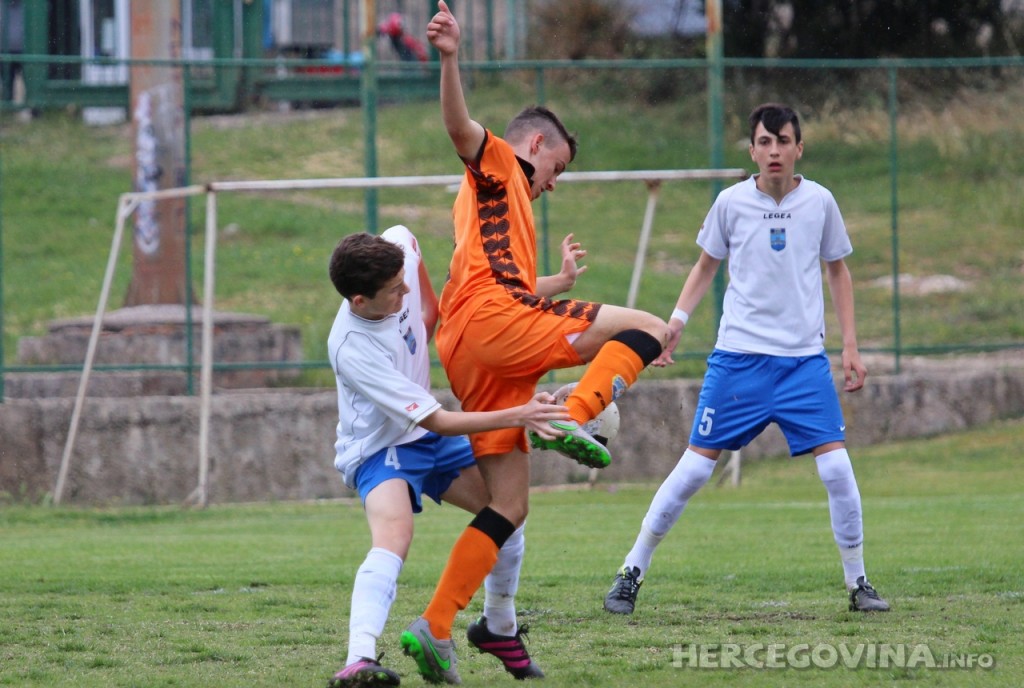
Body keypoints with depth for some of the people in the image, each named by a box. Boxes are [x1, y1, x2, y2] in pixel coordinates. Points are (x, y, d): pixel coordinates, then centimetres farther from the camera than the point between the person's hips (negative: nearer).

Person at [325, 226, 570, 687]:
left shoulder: (399, 256, -17)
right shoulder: (352, 350, -35)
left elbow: (403, 235, 13)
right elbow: (437, 422, -31)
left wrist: (430, 311, 8)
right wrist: (516, 417, -33)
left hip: (428, 439, 8)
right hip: (380, 449, -8)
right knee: (393, 537, -34)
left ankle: (498, 625, 31)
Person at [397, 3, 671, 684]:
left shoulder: (506, 201, 37)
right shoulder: (497, 163, 11)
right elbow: (460, 127, -12)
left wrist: (559, 281, 57)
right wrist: (450, 61, -29)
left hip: (481, 363, 9)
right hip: (491, 319, -9)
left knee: (509, 507, 4)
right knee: (648, 327, -14)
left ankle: (436, 628, -3)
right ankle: (569, 420, -34)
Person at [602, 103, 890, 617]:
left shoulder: (819, 202, 0)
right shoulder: (731, 203, -2)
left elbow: (837, 271, 13)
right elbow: (706, 266, 13)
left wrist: (850, 347, 8)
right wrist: (677, 318, -2)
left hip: (805, 358, 1)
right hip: (738, 356, -1)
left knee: (836, 467, -8)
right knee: (695, 466, -4)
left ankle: (857, 583, 8)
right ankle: (632, 571, 8)